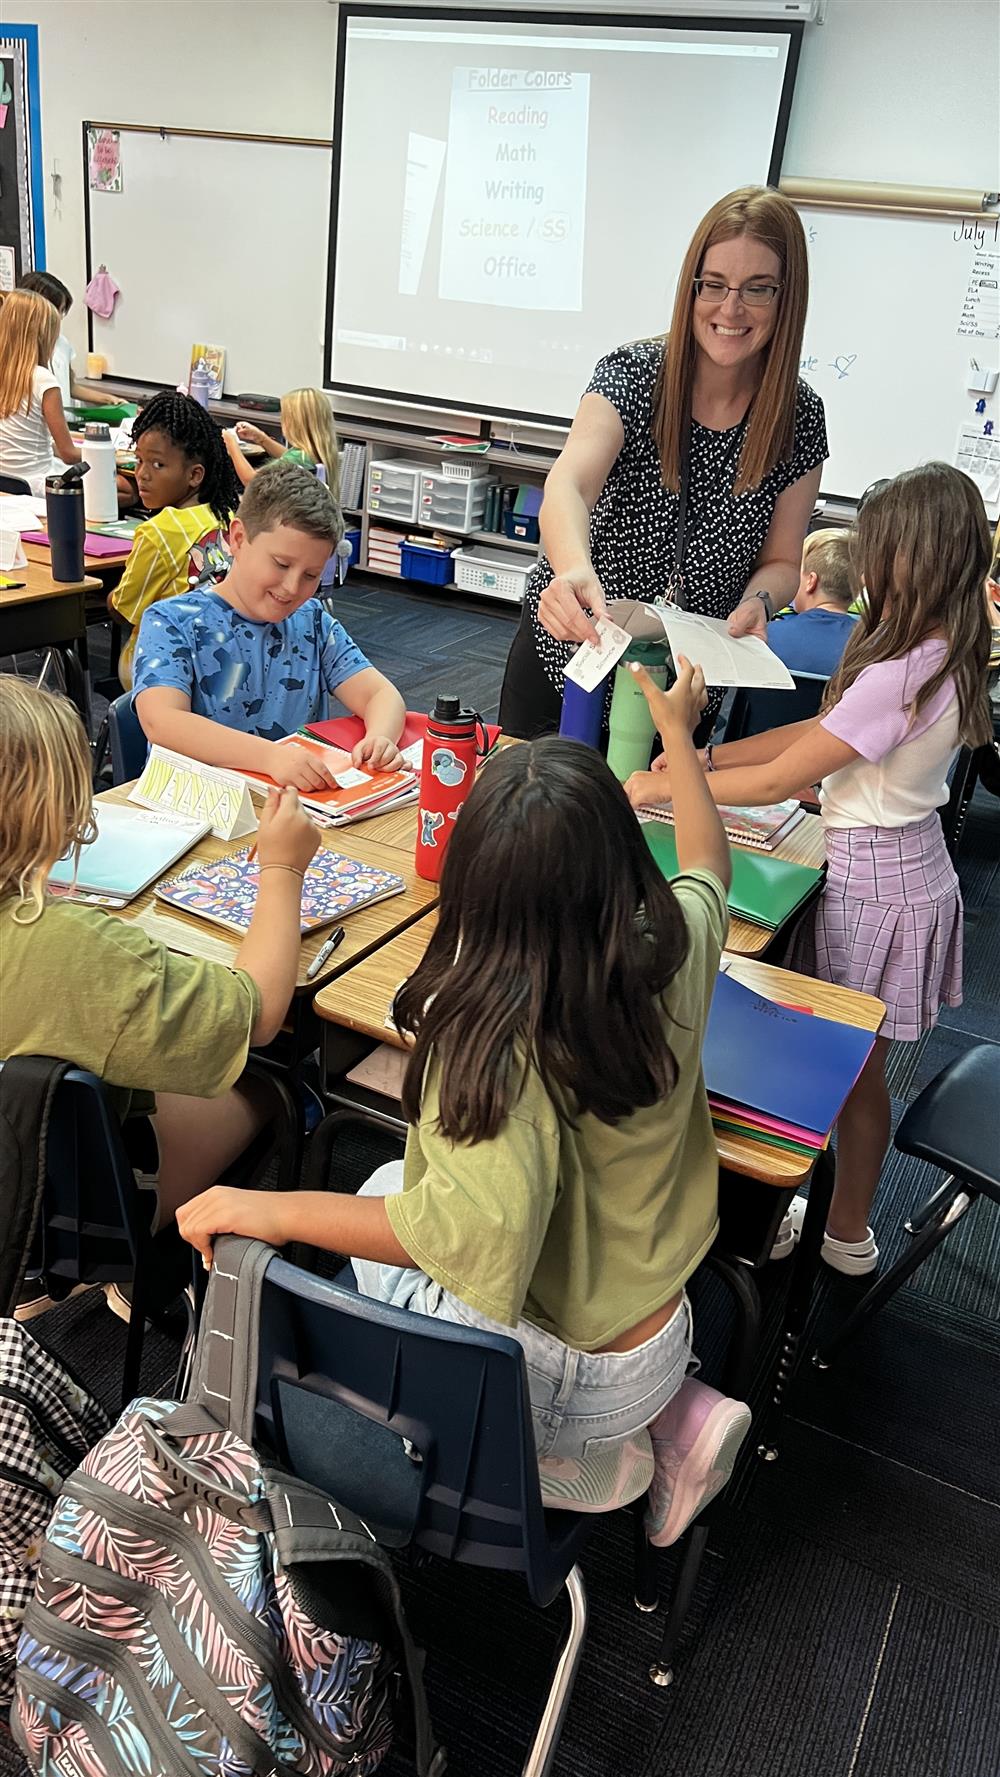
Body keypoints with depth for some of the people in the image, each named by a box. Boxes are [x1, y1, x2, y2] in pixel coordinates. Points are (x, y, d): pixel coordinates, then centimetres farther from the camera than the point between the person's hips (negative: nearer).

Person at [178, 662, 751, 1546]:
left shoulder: (495, 1037, -33)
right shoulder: (675, 945, -15)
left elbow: (481, 1228, -44)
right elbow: (709, 869, 8)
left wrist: (271, 1210, -35)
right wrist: (679, 733, 21)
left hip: (576, 1383, -5)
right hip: (662, 1333, 6)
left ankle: (578, 1465, 12)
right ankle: (674, 1417, 15)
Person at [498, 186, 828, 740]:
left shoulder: (800, 417, -7)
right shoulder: (634, 373, -15)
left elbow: (781, 562, 0)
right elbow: (567, 487, -34)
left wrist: (756, 603, -24)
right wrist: (574, 569, -56)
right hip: (569, 653, -1)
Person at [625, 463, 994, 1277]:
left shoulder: (898, 675, -27)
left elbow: (778, 781, -21)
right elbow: (821, 730, 6)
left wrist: (661, 788, -10)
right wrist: (705, 757, 2)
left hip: (871, 884, -9)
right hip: (912, 867, 9)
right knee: (860, 1069, 20)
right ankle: (848, 1231, 36)